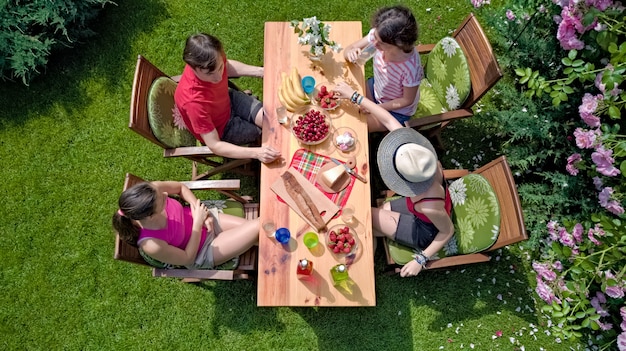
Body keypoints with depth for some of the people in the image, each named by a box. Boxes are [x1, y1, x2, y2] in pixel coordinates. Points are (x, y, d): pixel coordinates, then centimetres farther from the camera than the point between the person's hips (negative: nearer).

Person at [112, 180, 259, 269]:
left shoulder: (153, 189, -27)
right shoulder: (151, 245, -36)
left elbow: (180, 187, -3)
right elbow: (187, 258, -19)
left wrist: (200, 210, -13)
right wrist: (197, 223, -24)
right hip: (203, 253, -5)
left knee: (251, 224, 0)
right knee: (259, 227, -13)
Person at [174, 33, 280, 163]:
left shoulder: (213, 62, -27)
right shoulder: (193, 101, -43)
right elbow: (214, 145, -37)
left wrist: (259, 71, -12)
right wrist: (256, 153, -48)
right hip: (220, 129, -4)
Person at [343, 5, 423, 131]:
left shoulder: (411, 67, -39)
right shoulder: (378, 35, -28)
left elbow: (407, 100, -22)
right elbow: (349, 49, -14)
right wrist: (351, 53, -37)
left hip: (397, 110, -5)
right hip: (376, 89, 5)